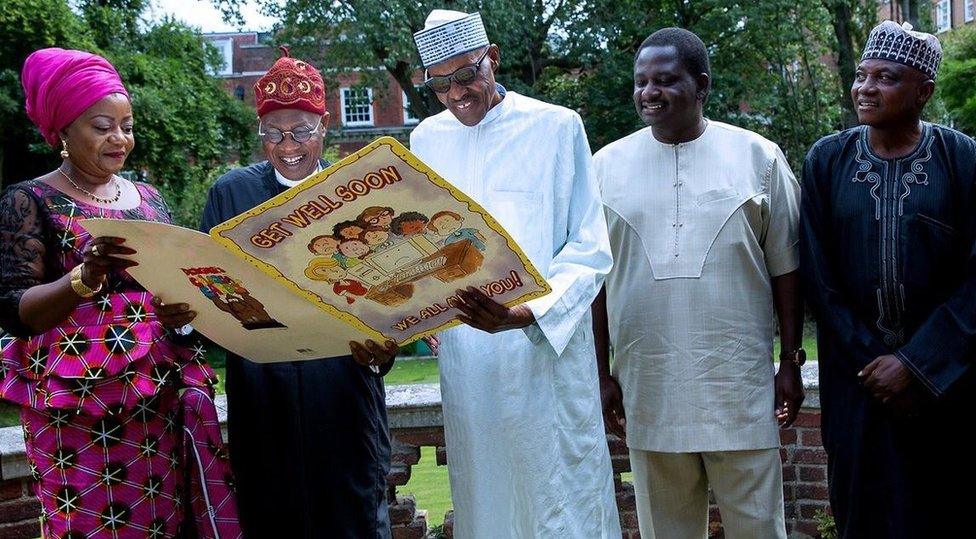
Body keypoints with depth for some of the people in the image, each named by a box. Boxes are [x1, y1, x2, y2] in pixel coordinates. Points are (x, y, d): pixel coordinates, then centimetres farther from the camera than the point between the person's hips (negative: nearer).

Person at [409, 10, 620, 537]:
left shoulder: (556, 126, -5)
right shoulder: (427, 138, 8)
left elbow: (589, 251, -8)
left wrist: (527, 314, -23)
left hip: (547, 349, -3)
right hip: (464, 353, 4)